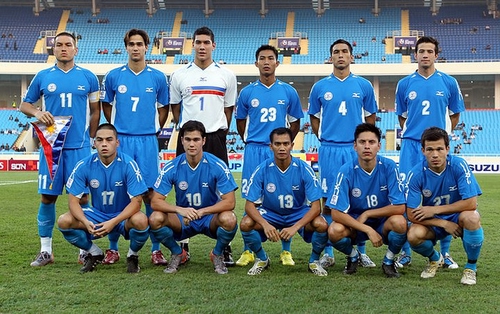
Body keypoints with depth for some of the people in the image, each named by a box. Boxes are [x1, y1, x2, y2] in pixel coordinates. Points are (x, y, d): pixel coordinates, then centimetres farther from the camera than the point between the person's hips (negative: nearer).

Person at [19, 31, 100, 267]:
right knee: (48, 196, 3)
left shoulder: (88, 77, 6)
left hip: (79, 147, -1)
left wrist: (90, 137, 5)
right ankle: (45, 251, 13)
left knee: (81, 196, 1)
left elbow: (95, 111, 12)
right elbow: (24, 105, 13)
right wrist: (36, 112, -9)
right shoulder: (43, 77, 6)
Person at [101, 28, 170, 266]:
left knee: (149, 193, -1)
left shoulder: (158, 77, 5)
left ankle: (156, 249, 7)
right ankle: (113, 248, 12)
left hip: (148, 141, 0)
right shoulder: (114, 76, 5)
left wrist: (155, 129, 6)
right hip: (120, 140, 1)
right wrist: (116, 130, 10)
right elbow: (106, 105, 15)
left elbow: (164, 108, 14)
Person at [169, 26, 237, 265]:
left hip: (216, 138, 0)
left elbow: (229, 108, 11)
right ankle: (183, 244, 15)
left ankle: (224, 247, 6)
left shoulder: (226, 75, 6)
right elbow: (175, 107, 15)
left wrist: (219, 132, 6)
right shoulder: (179, 75, 6)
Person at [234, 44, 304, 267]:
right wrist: (251, 142, 9)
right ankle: (249, 250, 10)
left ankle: (286, 251, 10)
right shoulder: (247, 93, 6)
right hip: (253, 151, 0)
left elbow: (295, 122, 14)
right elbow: (240, 122, 17)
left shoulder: (288, 92, 6)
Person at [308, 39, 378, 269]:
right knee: (328, 201, 2)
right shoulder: (320, 87, 6)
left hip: (356, 149, 0)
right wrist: (325, 138, 5)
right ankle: (328, 252, 11)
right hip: (329, 150, 0)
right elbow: (314, 118, 14)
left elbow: (371, 117, 13)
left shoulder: (363, 85, 6)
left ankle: (361, 251, 13)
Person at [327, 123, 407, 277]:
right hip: (354, 224, 0)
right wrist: (368, 230, -27)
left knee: (399, 222, -33)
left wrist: (366, 214, -16)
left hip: (383, 223, 0)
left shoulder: (389, 167, -15)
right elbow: (336, 213, -21)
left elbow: (399, 207, -16)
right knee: (334, 231, -31)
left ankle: (389, 260, -1)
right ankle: (353, 256, 5)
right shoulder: (347, 171, -17)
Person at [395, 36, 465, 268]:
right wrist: (412, 133, 8)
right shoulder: (405, 84, 5)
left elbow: (455, 114, 13)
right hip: (411, 146, 1)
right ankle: (405, 252, 10)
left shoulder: (448, 83, 3)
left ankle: (445, 252, 14)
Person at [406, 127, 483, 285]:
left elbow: (471, 203, -24)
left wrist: (435, 210, -22)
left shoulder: (459, 166, -20)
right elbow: (412, 215, -16)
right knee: (413, 235, -30)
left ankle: (471, 266, -6)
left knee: (472, 217, -34)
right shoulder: (416, 174, -18)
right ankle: (435, 259, 9)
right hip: (432, 223, 1)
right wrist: (444, 224, -22)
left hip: (457, 217, -1)